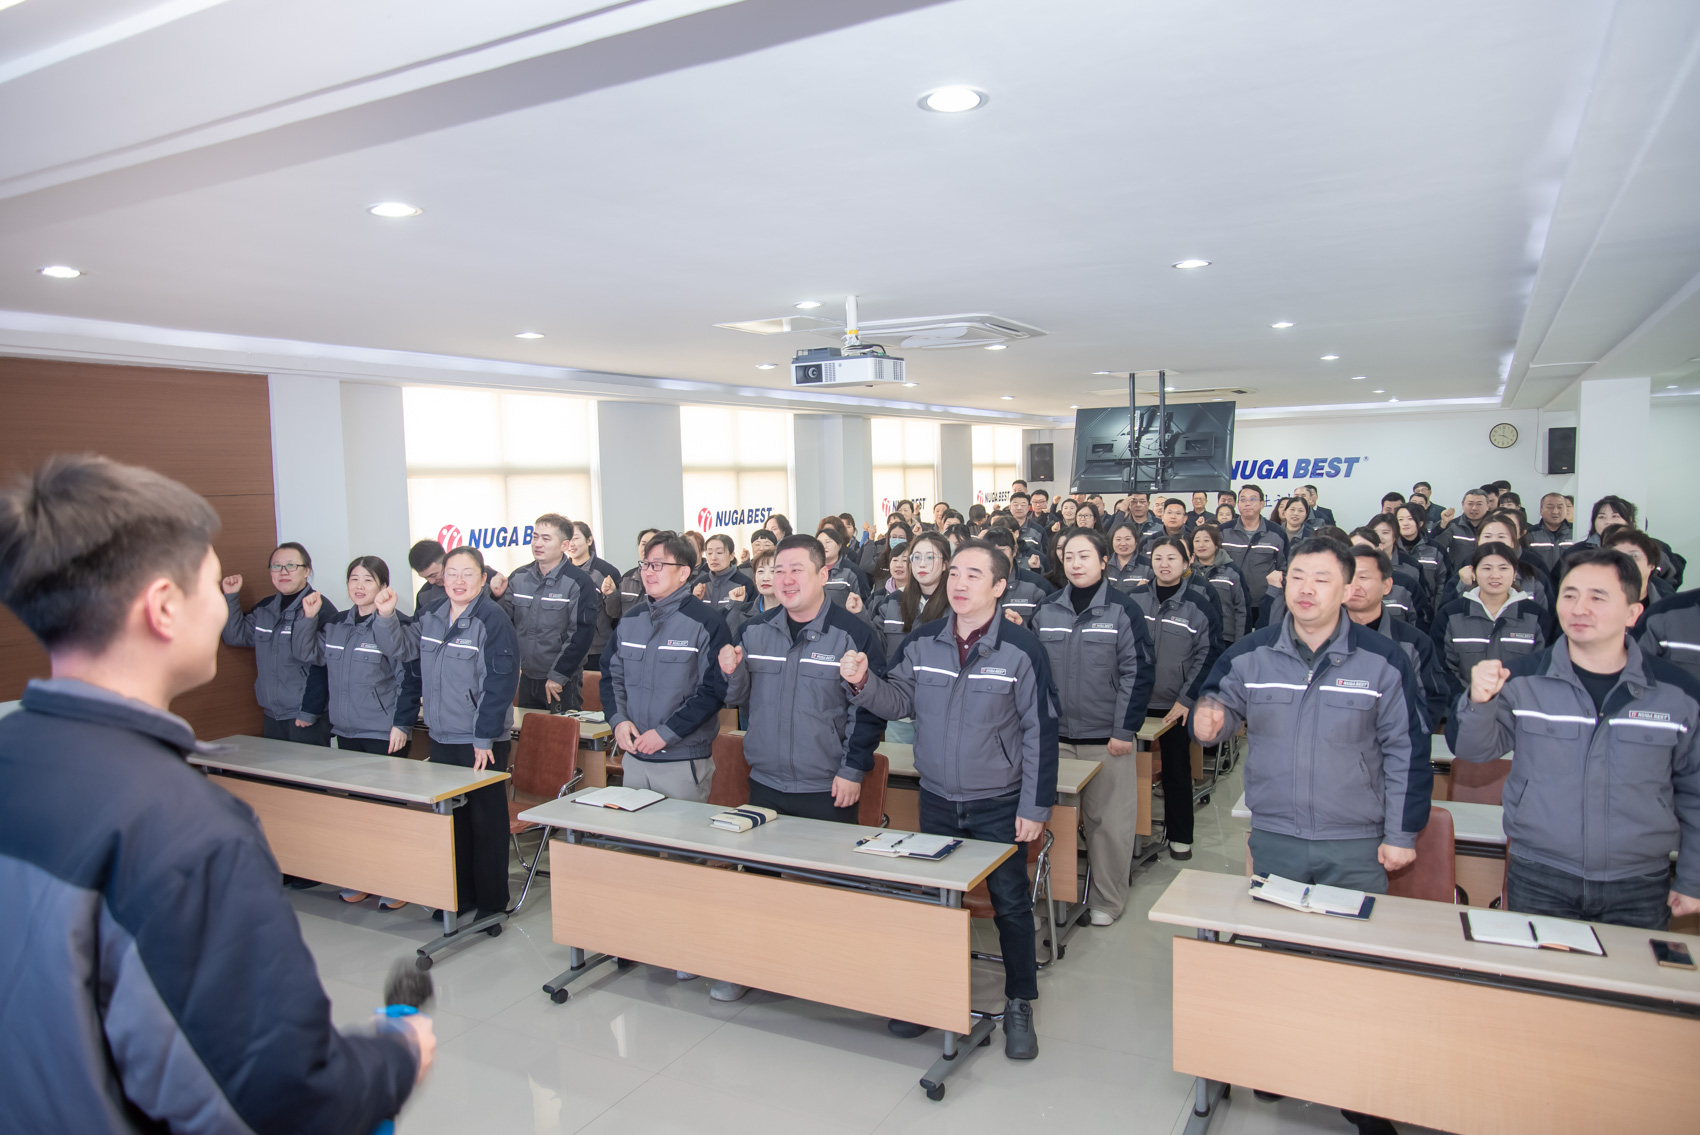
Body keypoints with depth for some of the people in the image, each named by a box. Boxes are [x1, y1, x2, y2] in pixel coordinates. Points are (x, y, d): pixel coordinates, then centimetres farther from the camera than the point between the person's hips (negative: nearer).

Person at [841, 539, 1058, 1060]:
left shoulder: (1021, 648, -14)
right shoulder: (922, 641, -4)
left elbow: (1039, 732, -11)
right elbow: (899, 701, 3)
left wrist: (1035, 806, -11)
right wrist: (864, 682, -18)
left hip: (999, 805, -3)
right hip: (936, 800, 4)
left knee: (1010, 903, 7)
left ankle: (1019, 1005, 26)